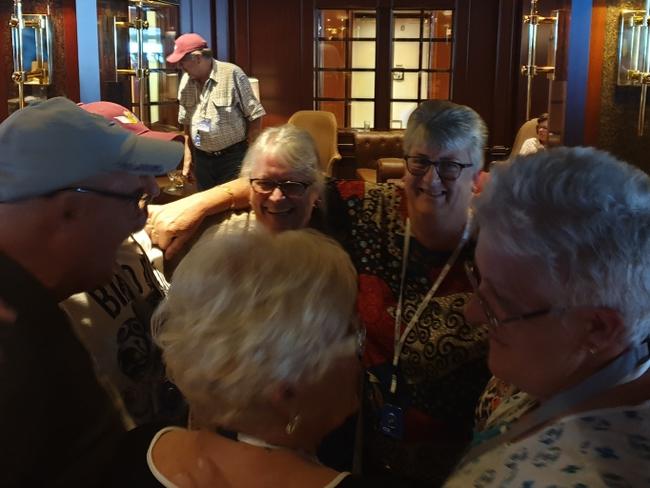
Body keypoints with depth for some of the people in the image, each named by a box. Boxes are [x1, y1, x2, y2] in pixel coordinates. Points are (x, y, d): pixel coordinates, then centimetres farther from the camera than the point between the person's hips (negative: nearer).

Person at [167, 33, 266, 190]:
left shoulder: (232, 74, -13)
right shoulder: (186, 80, 5)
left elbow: (254, 116, -11)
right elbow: (186, 123, 14)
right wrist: (187, 159, 12)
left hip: (233, 156, -6)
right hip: (202, 158, 6)